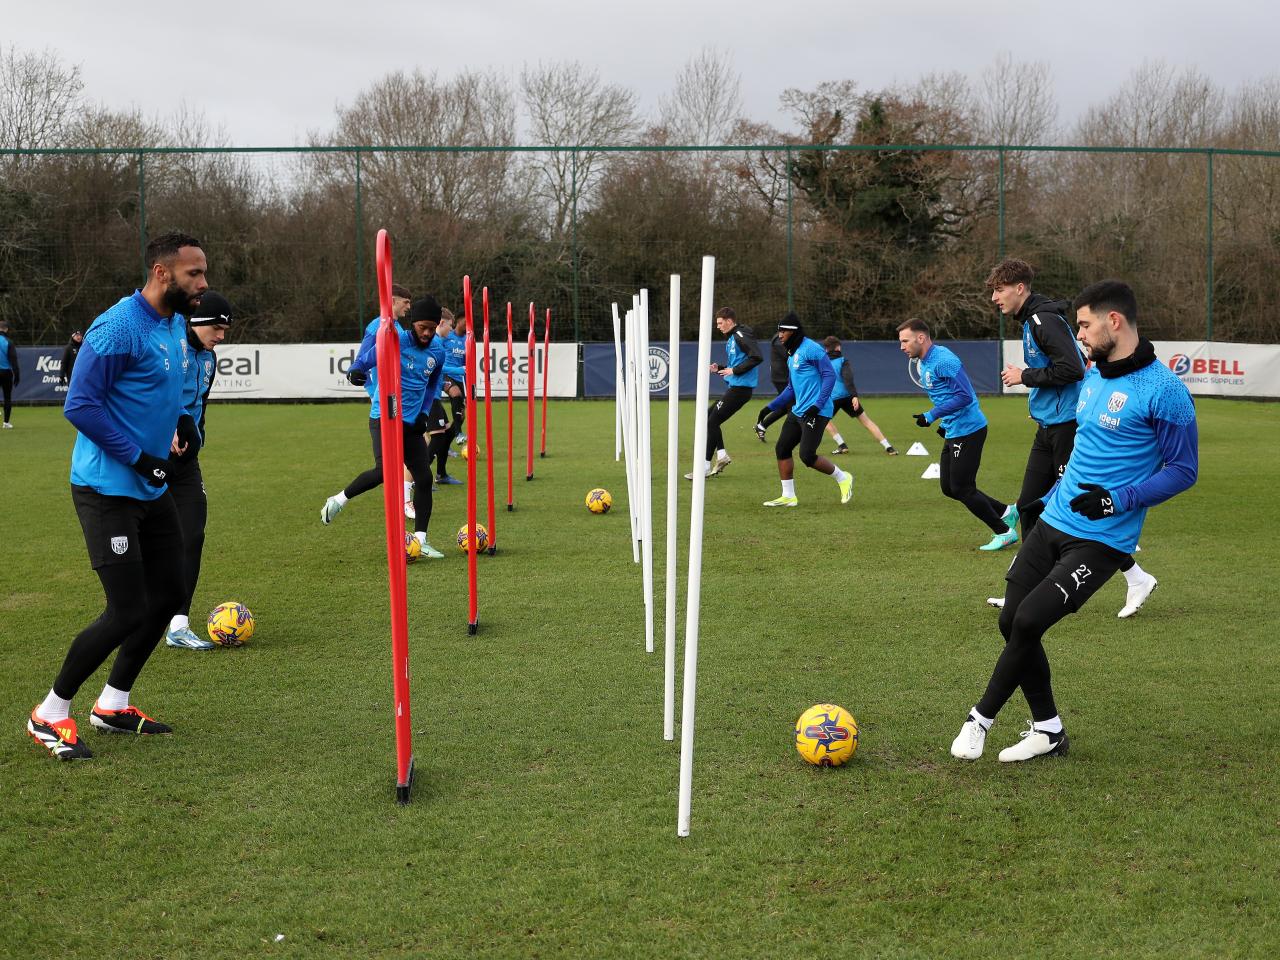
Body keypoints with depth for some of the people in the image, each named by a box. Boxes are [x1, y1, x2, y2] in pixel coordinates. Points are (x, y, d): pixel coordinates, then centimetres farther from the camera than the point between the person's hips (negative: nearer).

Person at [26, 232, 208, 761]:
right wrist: (137, 457, -19)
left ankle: (113, 704, 29)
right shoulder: (119, 327, -20)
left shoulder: (176, 325, 9)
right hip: (108, 489, -10)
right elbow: (80, 406, -20)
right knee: (127, 613, -10)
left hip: (152, 489, 10)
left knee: (166, 596, 13)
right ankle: (50, 715, 9)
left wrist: (181, 419, 6)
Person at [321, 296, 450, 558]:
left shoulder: (438, 350, 6)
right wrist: (355, 371, -34)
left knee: (424, 477, -1)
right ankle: (338, 500, 0)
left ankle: (421, 540, 8)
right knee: (384, 470, -24)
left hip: (411, 421, 6)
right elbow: (366, 360, -12)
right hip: (384, 416, -6)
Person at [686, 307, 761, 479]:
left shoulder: (741, 335, -13)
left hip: (740, 388, -10)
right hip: (733, 388, 10)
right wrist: (719, 368, 9)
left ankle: (705, 467, -3)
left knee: (712, 422, -8)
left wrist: (734, 370, -20)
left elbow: (756, 357, -24)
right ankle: (721, 455, 14)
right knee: (708, 417, 15)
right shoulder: (731, 339, 17)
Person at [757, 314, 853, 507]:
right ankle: (788, 496, 13)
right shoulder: (792, 355, 17)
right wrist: (769, 408, 22)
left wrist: (817, 406, -24)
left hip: (815, 413, -10)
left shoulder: (811, 350, -12)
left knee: (807, 455, -13)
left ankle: (842, 478, 9)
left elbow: (829, 376, -17)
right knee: (782, 449, 7)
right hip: (797, 411, 10)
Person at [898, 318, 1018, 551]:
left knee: (961, 488, -6)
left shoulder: (943, 360, -20)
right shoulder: (924, 363, 12)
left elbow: (964, 396, -25)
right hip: (953, 432, 10)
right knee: (949, 488, 12)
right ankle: (1005, 512, 22)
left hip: (968, 430, -10)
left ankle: (1004, 532, 8)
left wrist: (932, 416, -25)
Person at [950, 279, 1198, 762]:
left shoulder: (1162, 390, -15)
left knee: (1028, 621, -15)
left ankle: (980, 719, 5)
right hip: (1053, 523, 8)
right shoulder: (1094, 377, 11)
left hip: (1101, 539, -8)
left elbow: (1183, 469, -13)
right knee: (1011, 622, 4)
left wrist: (1119, 500, -23)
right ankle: (1048, 731, 19)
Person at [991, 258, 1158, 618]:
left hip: (1067, 425, -10)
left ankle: (1136, 578, 7)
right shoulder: (1030, 321, 15)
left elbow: (1072, 369, -25)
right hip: (1049, 427, 10)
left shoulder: (1044, 319, -16)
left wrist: (1025, 376, -16)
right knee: (1029, 506, 9)